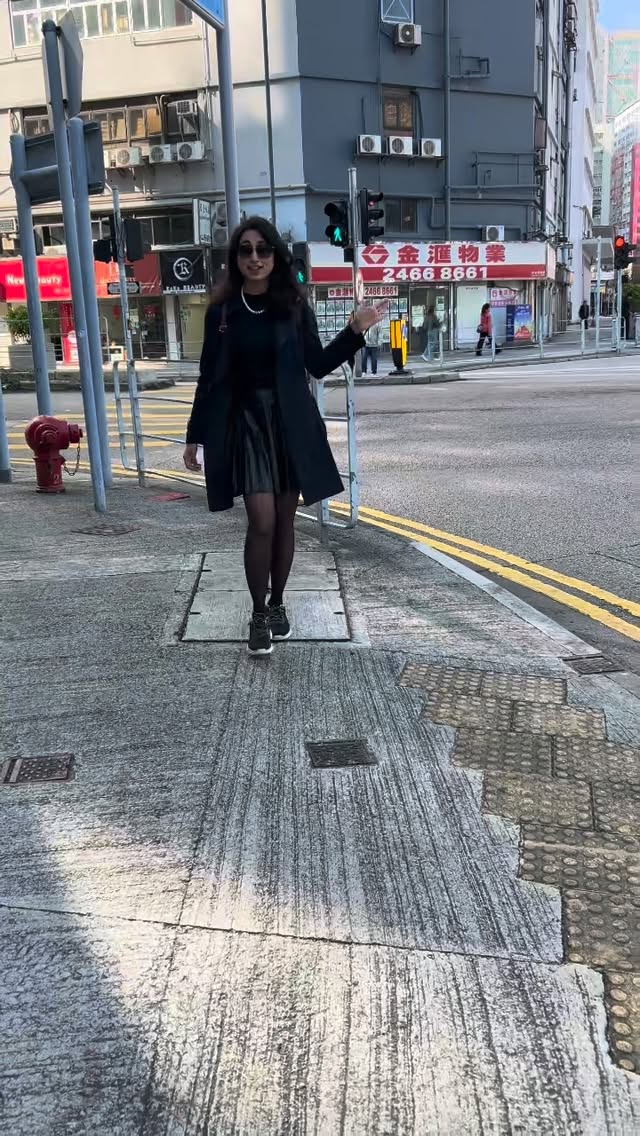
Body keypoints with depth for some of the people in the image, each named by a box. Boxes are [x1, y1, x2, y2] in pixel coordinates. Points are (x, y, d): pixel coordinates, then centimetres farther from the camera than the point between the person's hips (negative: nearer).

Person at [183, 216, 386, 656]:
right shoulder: (222, 310, 1)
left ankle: (277, 605, 24)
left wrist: (356, 330, -5)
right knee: (262, 521, -11)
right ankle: (259, 615, 3)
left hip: (291, 422, 1)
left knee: (284, 520, 7)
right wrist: (195, 436, 4)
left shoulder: (294, 305, 2)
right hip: (245, 423, -1)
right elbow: (209, 377, 4)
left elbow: (318, 365, 6)